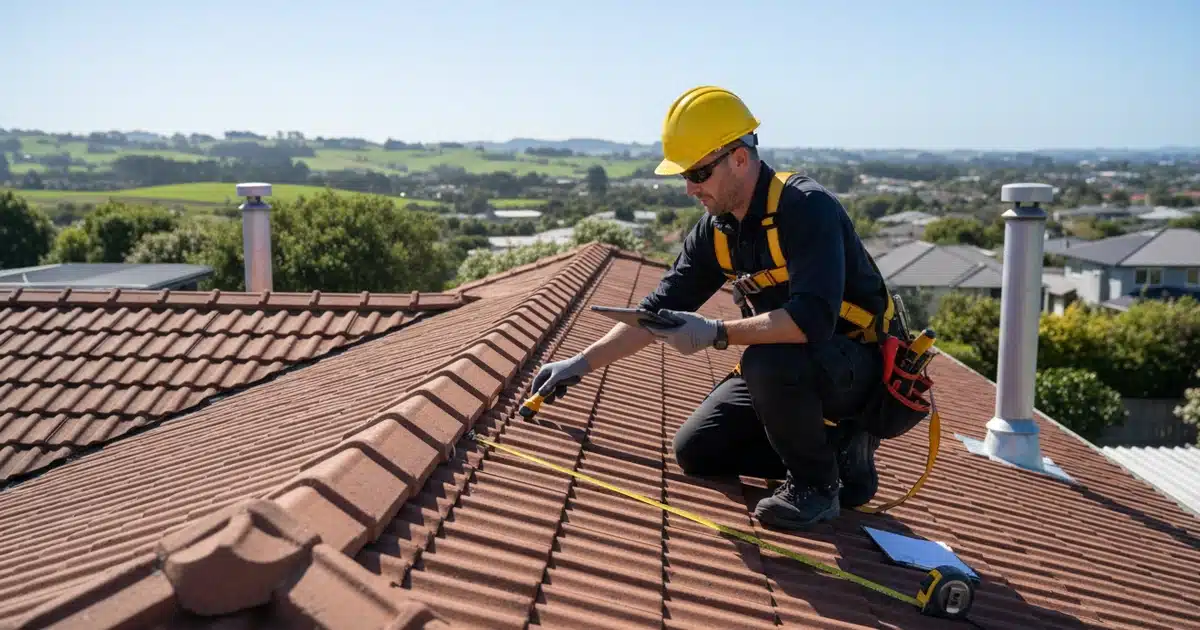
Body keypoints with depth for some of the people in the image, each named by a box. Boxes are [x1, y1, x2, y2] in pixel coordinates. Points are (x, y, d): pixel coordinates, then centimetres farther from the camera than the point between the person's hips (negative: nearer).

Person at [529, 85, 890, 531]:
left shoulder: (807, 208, -26)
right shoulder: (716, 228, -2)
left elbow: (813, 318, -39)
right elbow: (659, 310, 2)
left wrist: (716, 334, -37)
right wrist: (582, 363, -2)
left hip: (859, 364, -8)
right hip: (789, 368, 8)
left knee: (769, 362, -38)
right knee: (696, 452, 5)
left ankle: (819, 482, -11)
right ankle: (836, 450, 12)